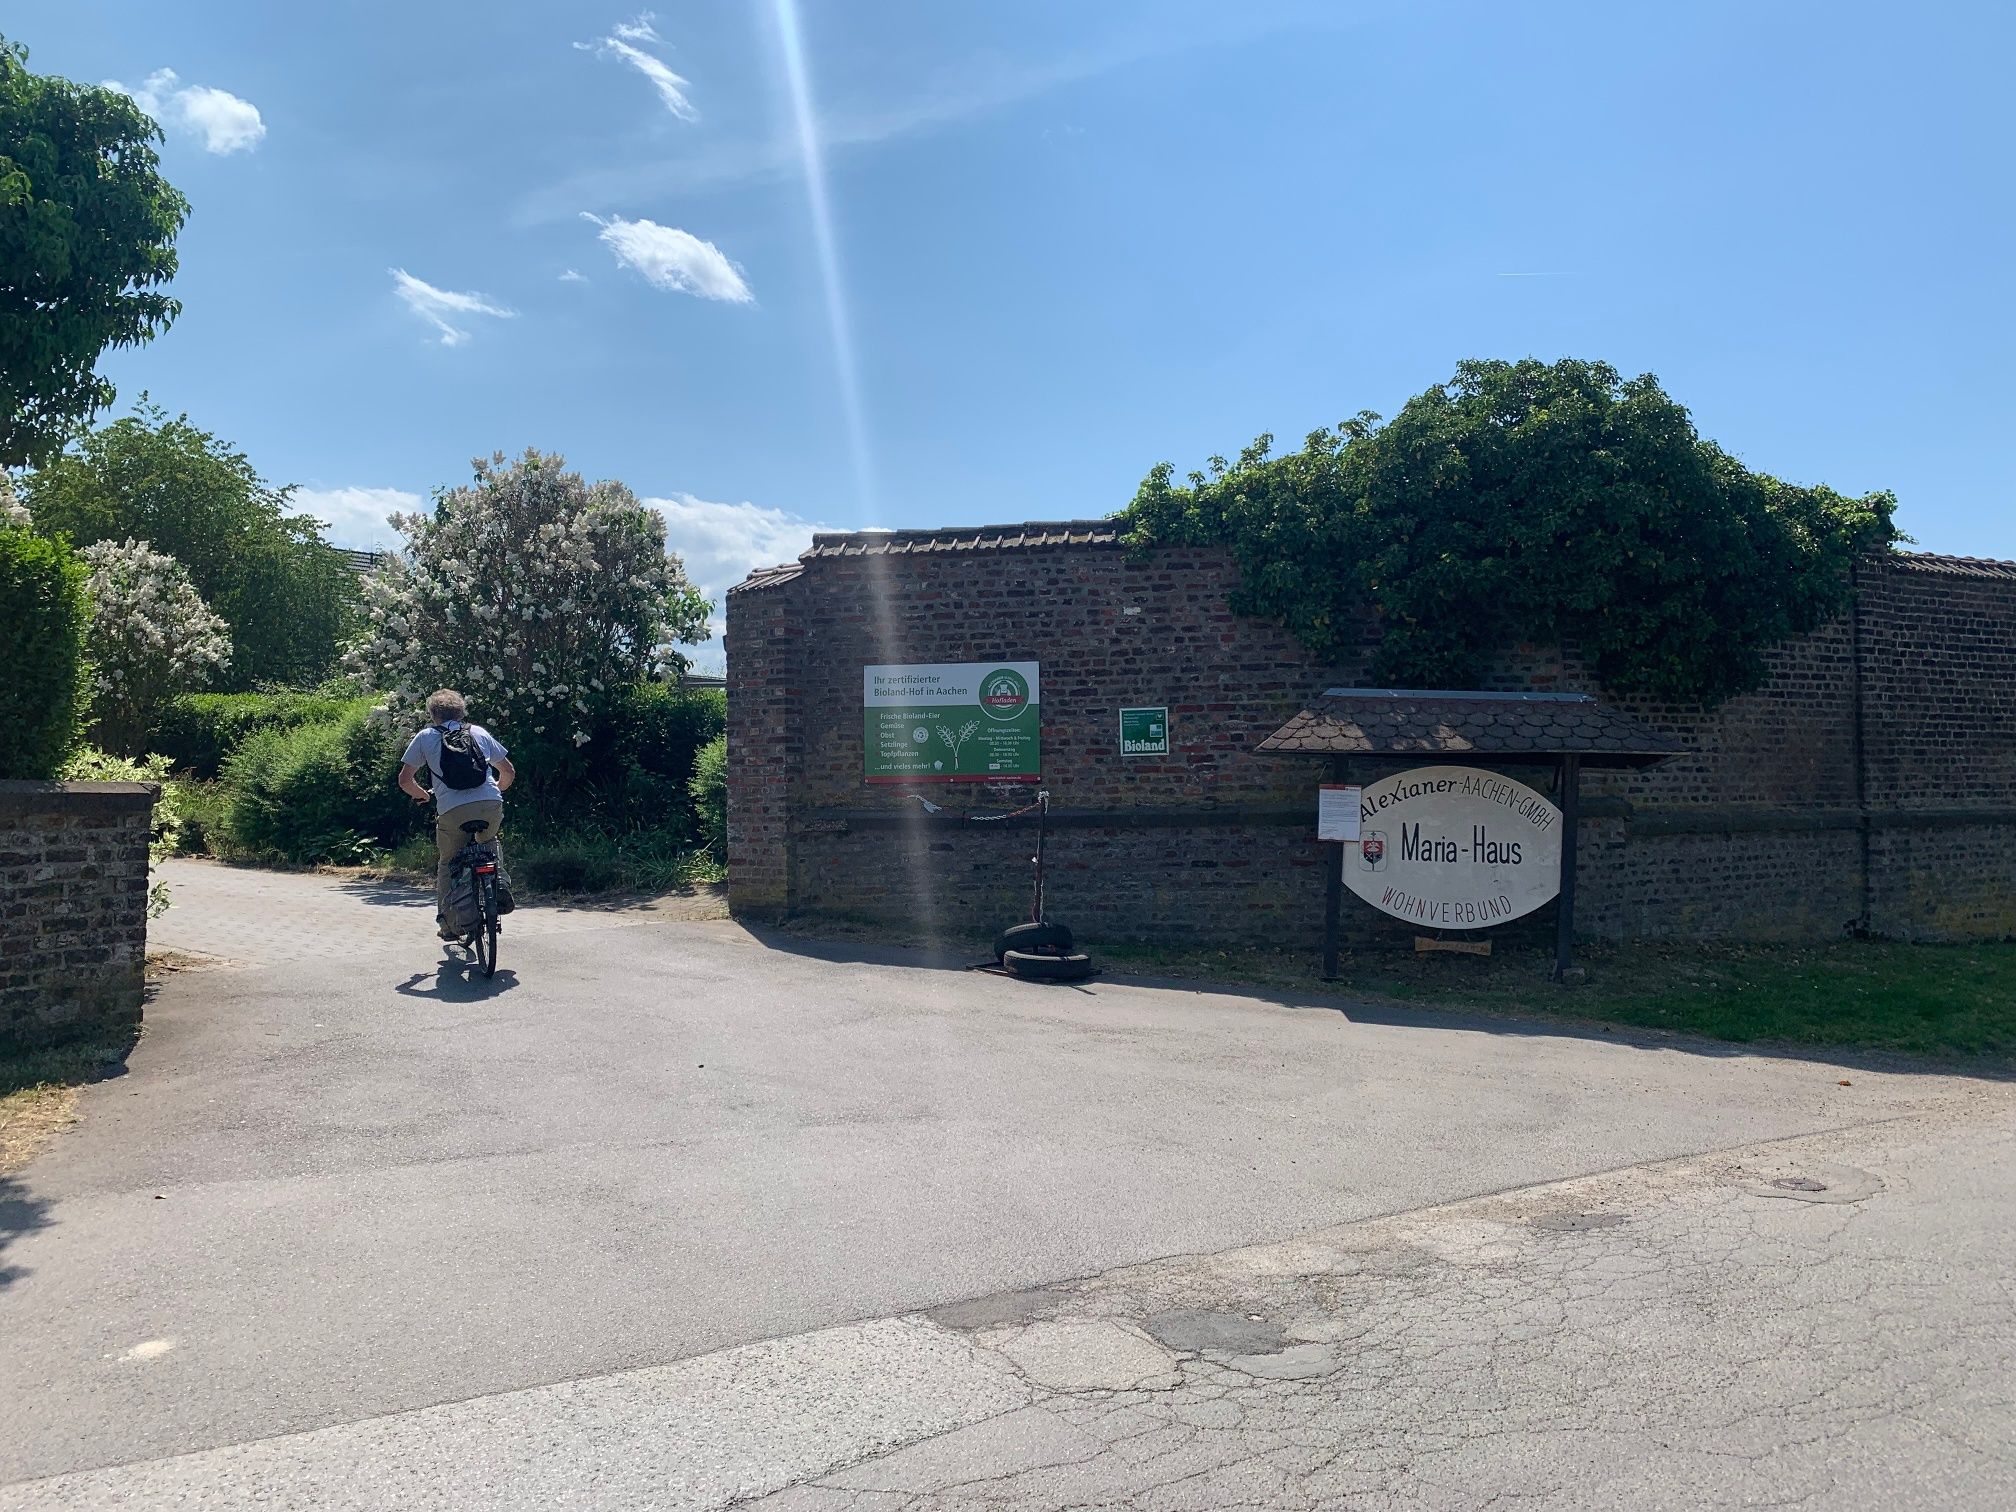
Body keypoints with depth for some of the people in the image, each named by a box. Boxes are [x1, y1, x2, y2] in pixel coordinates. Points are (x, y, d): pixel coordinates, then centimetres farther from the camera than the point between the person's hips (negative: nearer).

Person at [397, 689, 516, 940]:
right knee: (490, 843, 33)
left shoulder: (425, 736, 17)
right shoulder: (479, 732, 22)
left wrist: (422, 796, 32)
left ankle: (447, 923, 16)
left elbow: (405, 780, 13)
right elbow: (509, 772, 25)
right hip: (491, 806, 2)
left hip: (452, 811, -2)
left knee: (447, 864, 19)